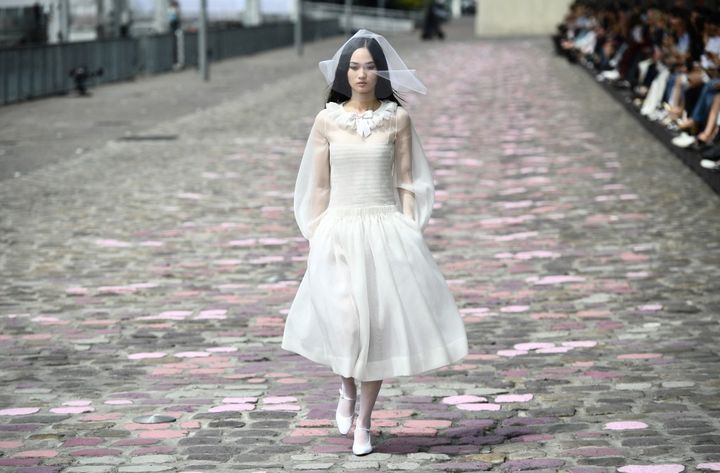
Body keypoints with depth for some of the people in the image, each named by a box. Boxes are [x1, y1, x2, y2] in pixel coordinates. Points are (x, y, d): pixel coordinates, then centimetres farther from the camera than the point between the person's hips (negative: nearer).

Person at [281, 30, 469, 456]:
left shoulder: (398, 119, 2)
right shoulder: (327, 120, 2)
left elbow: (406, 184, 5)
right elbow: (319, 187, 5)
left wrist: (410, 236, -1)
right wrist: (317, 241, 2)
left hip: (386, 231, 0)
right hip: (340, 231, 0)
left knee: (380, 324, 1)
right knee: (344, 321, -12)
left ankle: (364, 421, 16)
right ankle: (348, 389, 21)